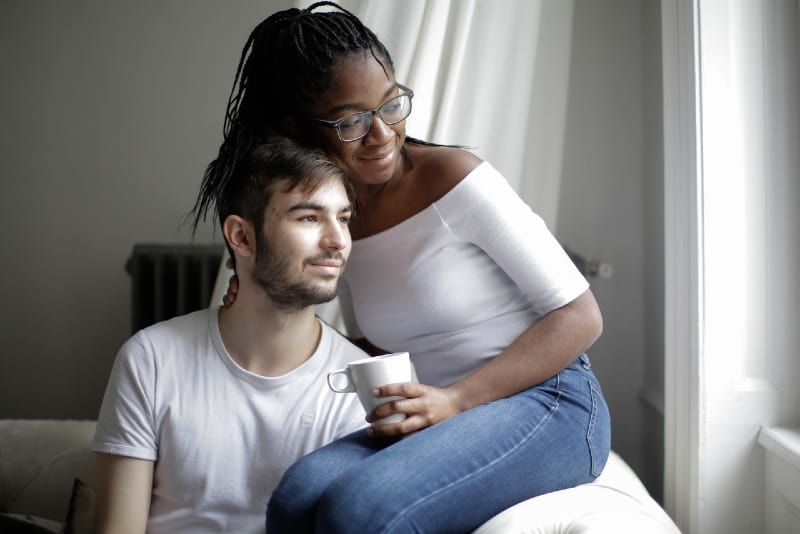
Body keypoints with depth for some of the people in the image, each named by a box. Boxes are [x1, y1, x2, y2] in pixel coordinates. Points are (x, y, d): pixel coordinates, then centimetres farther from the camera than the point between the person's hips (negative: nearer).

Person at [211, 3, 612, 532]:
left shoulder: (455, 179, -12)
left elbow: (580, 316, -11)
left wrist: (457, 399, -19)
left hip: (547, 404, -5)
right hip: (449, 420, 5)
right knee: (301, 491, -25)